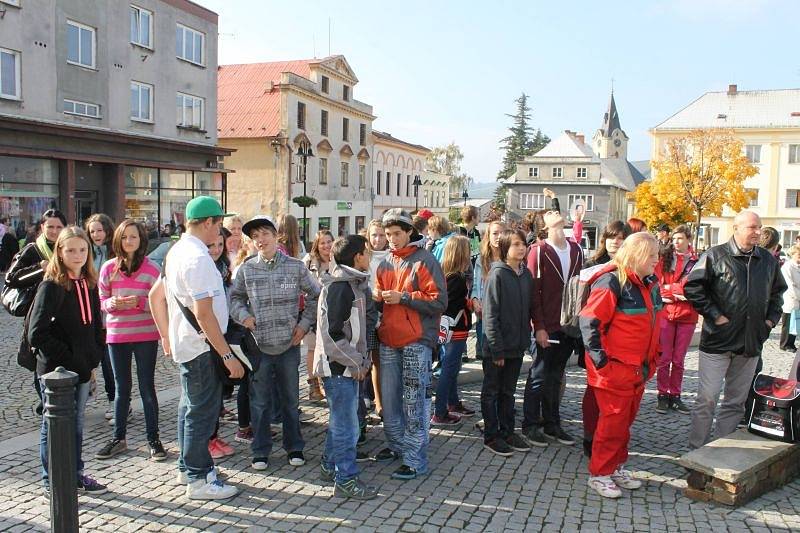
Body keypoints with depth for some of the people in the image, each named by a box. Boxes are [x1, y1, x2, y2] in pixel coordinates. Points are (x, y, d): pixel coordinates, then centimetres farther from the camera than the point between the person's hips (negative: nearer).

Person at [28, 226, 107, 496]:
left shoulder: (89, 284, 6)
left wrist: (94, 359, 6)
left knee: (77, 423, 17)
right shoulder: (51, 286, -14)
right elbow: (36, 334, -18)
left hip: (82, 368, 6)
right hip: (56, 371, -6)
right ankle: (51, 482, 20)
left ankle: (76, 474, 31)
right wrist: (66, 357, -16)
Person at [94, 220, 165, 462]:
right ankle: (118, 438, 25)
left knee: (147, 386, 4)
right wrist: (112, 303, -16)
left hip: (146, 335, -2)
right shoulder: (109, 267, 2)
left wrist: (140, 302, -20)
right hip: (116, 335, 2)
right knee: (121, 387, 13)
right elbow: (101, 301, 6)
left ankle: (153, 439, 14)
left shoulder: (151, 268, -4)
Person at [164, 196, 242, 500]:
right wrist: (227, 355, -24)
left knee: (190, 407, 20)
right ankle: (199, 479, 10)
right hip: (201, 347, -10)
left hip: (184, 343, 11)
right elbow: (204, 313, -27)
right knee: (202, 412, 0)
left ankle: (188, 467, 33)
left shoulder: (176, 251, 9)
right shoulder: (198, 258, -22)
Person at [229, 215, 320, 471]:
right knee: (259, 401, 8)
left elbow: (315, 295, 9)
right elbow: (234, 297, 10)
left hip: (289, 344, 0)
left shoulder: (296, 267, 0)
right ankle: (260, 451, 23)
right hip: (258, 344, 0)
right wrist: (243, 316, -8)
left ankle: (295, 447, 28)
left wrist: (305, 323, 2)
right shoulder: (246, 269, 0)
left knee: (291, 399, 12)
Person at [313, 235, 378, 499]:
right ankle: (346, 479, 9)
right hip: (338, 367, -10)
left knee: (340, 420, 20)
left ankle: (330, 466, 34)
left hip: (349, 366, 10)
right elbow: (331, 333, -23)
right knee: (346, 425, -1)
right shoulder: (338, 287, -19)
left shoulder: (356, 284, 12)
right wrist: (355, 363, -17)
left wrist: (361, 359, 12)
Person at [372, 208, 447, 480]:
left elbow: (440, 302, -12)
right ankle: (396, 445, 31)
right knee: (389, 398, 14)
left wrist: (403, 297, -18)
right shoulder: (385, 263, 14)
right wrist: (377, 296, 0)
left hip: (416, 341, -7)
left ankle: (416, 459, 5)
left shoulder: (425, 261, -6)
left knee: (414, 401, -4)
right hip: (388, 340, 7)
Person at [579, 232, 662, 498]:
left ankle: (617, 466, 32)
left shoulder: (650, 283, 9)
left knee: (626, 419, 17)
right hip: (615, 368, -8)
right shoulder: (612, 282, -17)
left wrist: (652, 358, 18)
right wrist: (600, 360, -20)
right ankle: (600, 473, 14)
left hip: (639, 369, 8)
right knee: (613, 421, 0)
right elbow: (589, 321, -20)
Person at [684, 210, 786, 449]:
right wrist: (714, 315, -12)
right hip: (718, 340, -5)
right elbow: (692, 287, -9)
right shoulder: (715, 255, -5)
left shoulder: (768, 260, 10)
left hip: (751, 343, 5)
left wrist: (772, 318, 12)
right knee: (707, 398, -3)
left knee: (736, 402, 12)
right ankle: (697, 449, 9)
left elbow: (778, 291, 25)